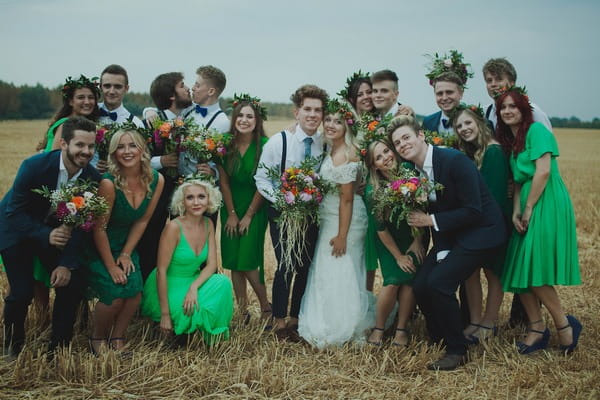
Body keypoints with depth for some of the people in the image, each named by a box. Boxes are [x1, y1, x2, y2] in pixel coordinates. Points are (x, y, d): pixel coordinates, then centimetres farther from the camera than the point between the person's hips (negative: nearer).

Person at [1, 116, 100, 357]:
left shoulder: (92, 177, -17)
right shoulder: (35, 166, -28)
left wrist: (67, 263, -18)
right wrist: (46, 235, -34)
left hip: (55, 231, 4)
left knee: (72, 284, -7)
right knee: (22, 292, -13)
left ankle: (59, 347, 13)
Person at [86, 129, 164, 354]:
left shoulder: (156, 181, -11)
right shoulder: (109, 183, -26)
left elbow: (142, 220, -1)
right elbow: (100, 228, -19)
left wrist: (126, 254, -4)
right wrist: (111, 266, -15)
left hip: (125, 245, 5)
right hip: (98, 249, -4)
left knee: (135, 289, -15)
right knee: (115, 293, -19)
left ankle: (117, 339, 6)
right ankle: (97, 339, 8)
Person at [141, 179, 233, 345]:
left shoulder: (208, 224, -3)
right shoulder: (174, 227, -22)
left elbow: (212, 264, -3)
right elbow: (161, 271, -21)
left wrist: (194, 287, -24)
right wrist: (165, 315, -22)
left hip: (194, 281, 6)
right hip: (168, 286, -5)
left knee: (223, 282, -24)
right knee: (196, 313, -30)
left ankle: (213, 331, -4)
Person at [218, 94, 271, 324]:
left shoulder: (264, 145, -13)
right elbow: (224, 181, 0)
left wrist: (249, 215, -7)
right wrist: (231, 214, -1)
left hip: (255, 209, -4)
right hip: (231, 208, 4)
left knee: (247, 262, -8)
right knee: (233, 263, 4)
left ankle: (265, 307, 11)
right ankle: (242, 312, 13)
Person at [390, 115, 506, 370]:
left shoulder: (455, 160, -21)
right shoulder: (413, 170, 1)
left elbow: (473, 210, -23)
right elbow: (432, 211, 4)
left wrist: (431, 221, -19)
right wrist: (441, 251, -7)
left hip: (480, 232, -7)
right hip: (449, 236, 8)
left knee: (439, 282, -21)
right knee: (420, 285, -4)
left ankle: (457, 350, -4)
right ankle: (439, 341, 18)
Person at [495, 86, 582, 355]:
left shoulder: (536, 130, -8)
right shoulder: (510, 139, 17)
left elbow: (543, 172, -17)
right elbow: (518, 180, 13)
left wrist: (528, 209, -13)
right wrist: (516, 211, -1)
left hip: (546, 204, -9)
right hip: (527, 207, 9)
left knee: (535, 270, -12)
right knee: (520, 271, 3)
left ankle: (565, 325, 3)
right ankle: (537, 329, 11)